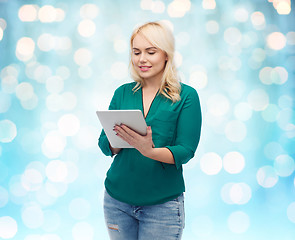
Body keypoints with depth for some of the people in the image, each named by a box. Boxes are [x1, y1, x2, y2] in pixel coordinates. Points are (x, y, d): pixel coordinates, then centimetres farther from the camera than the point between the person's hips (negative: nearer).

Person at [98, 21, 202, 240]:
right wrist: (119, 140, -20)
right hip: (118, 198, 3)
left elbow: (185, 152, -11)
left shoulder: (186, 96, -4)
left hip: (163, 203, -3)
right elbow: (105, 145, 3)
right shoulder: (123, 93, 6)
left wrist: (149, 150, -29)